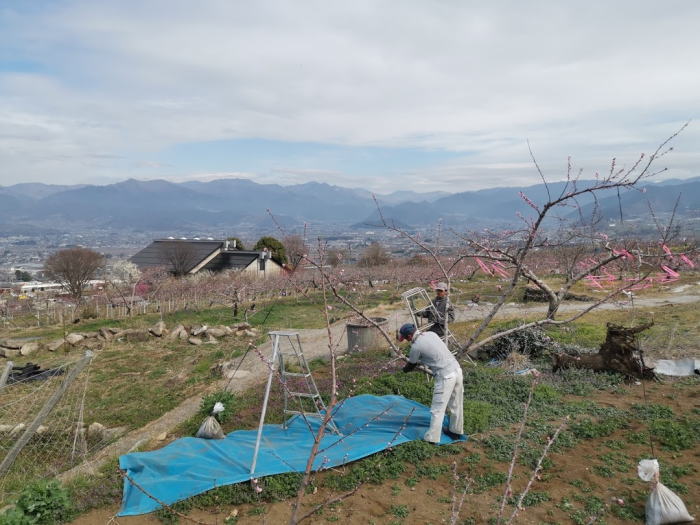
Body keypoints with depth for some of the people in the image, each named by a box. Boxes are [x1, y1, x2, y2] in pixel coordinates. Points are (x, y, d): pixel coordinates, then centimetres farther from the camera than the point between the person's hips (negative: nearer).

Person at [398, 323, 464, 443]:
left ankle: (431, 439, 2)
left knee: (437, 409, -2)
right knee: (455, 405, 20)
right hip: (457, 370, 8)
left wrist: (404, 369, 29)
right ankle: (456, 431, 35)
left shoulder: (416, 346, -10)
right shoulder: (431, 334, 10)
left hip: (445, 377, -8)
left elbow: (410, 366, 7)